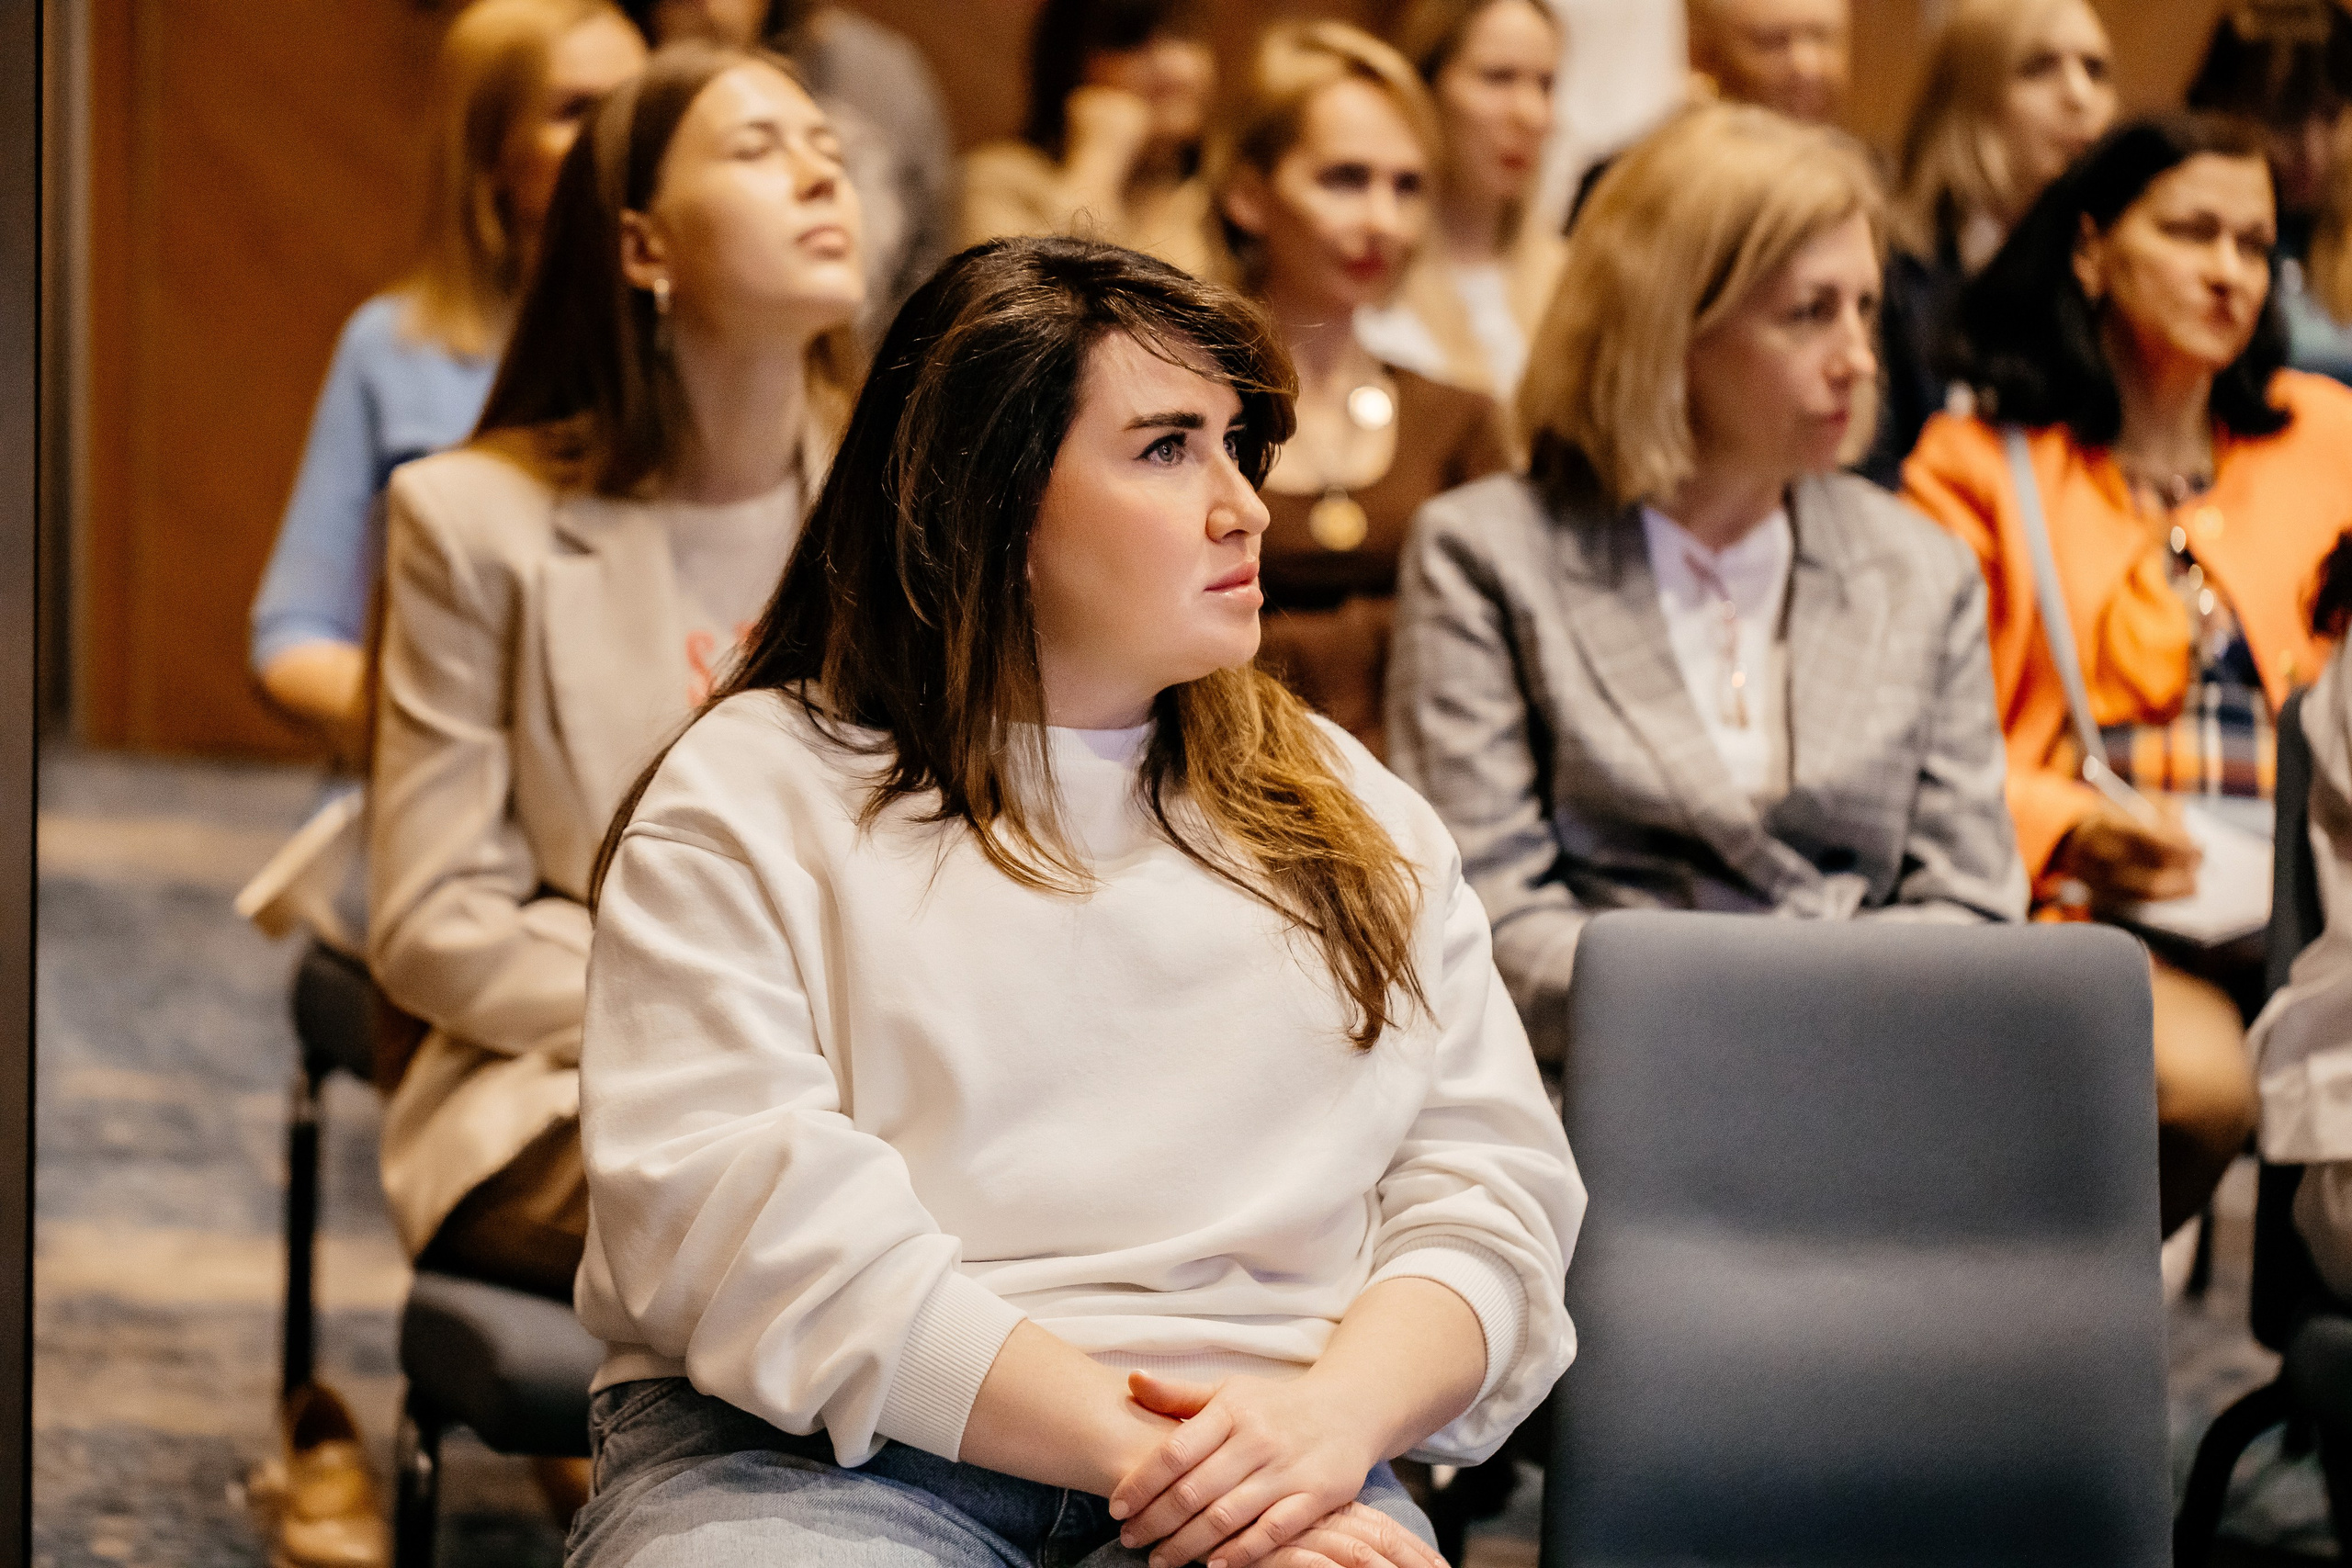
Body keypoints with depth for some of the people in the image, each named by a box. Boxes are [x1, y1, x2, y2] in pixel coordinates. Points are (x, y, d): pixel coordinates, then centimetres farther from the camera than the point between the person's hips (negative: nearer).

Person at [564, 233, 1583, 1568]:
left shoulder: (1354, 815, 22)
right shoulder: (754, 798, 7)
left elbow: (1491, 1184, 13)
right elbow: (740, 1217, -7)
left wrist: (1333, 1414, -10)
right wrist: (1133, 1448, -15)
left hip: (1272, 1456, 3)